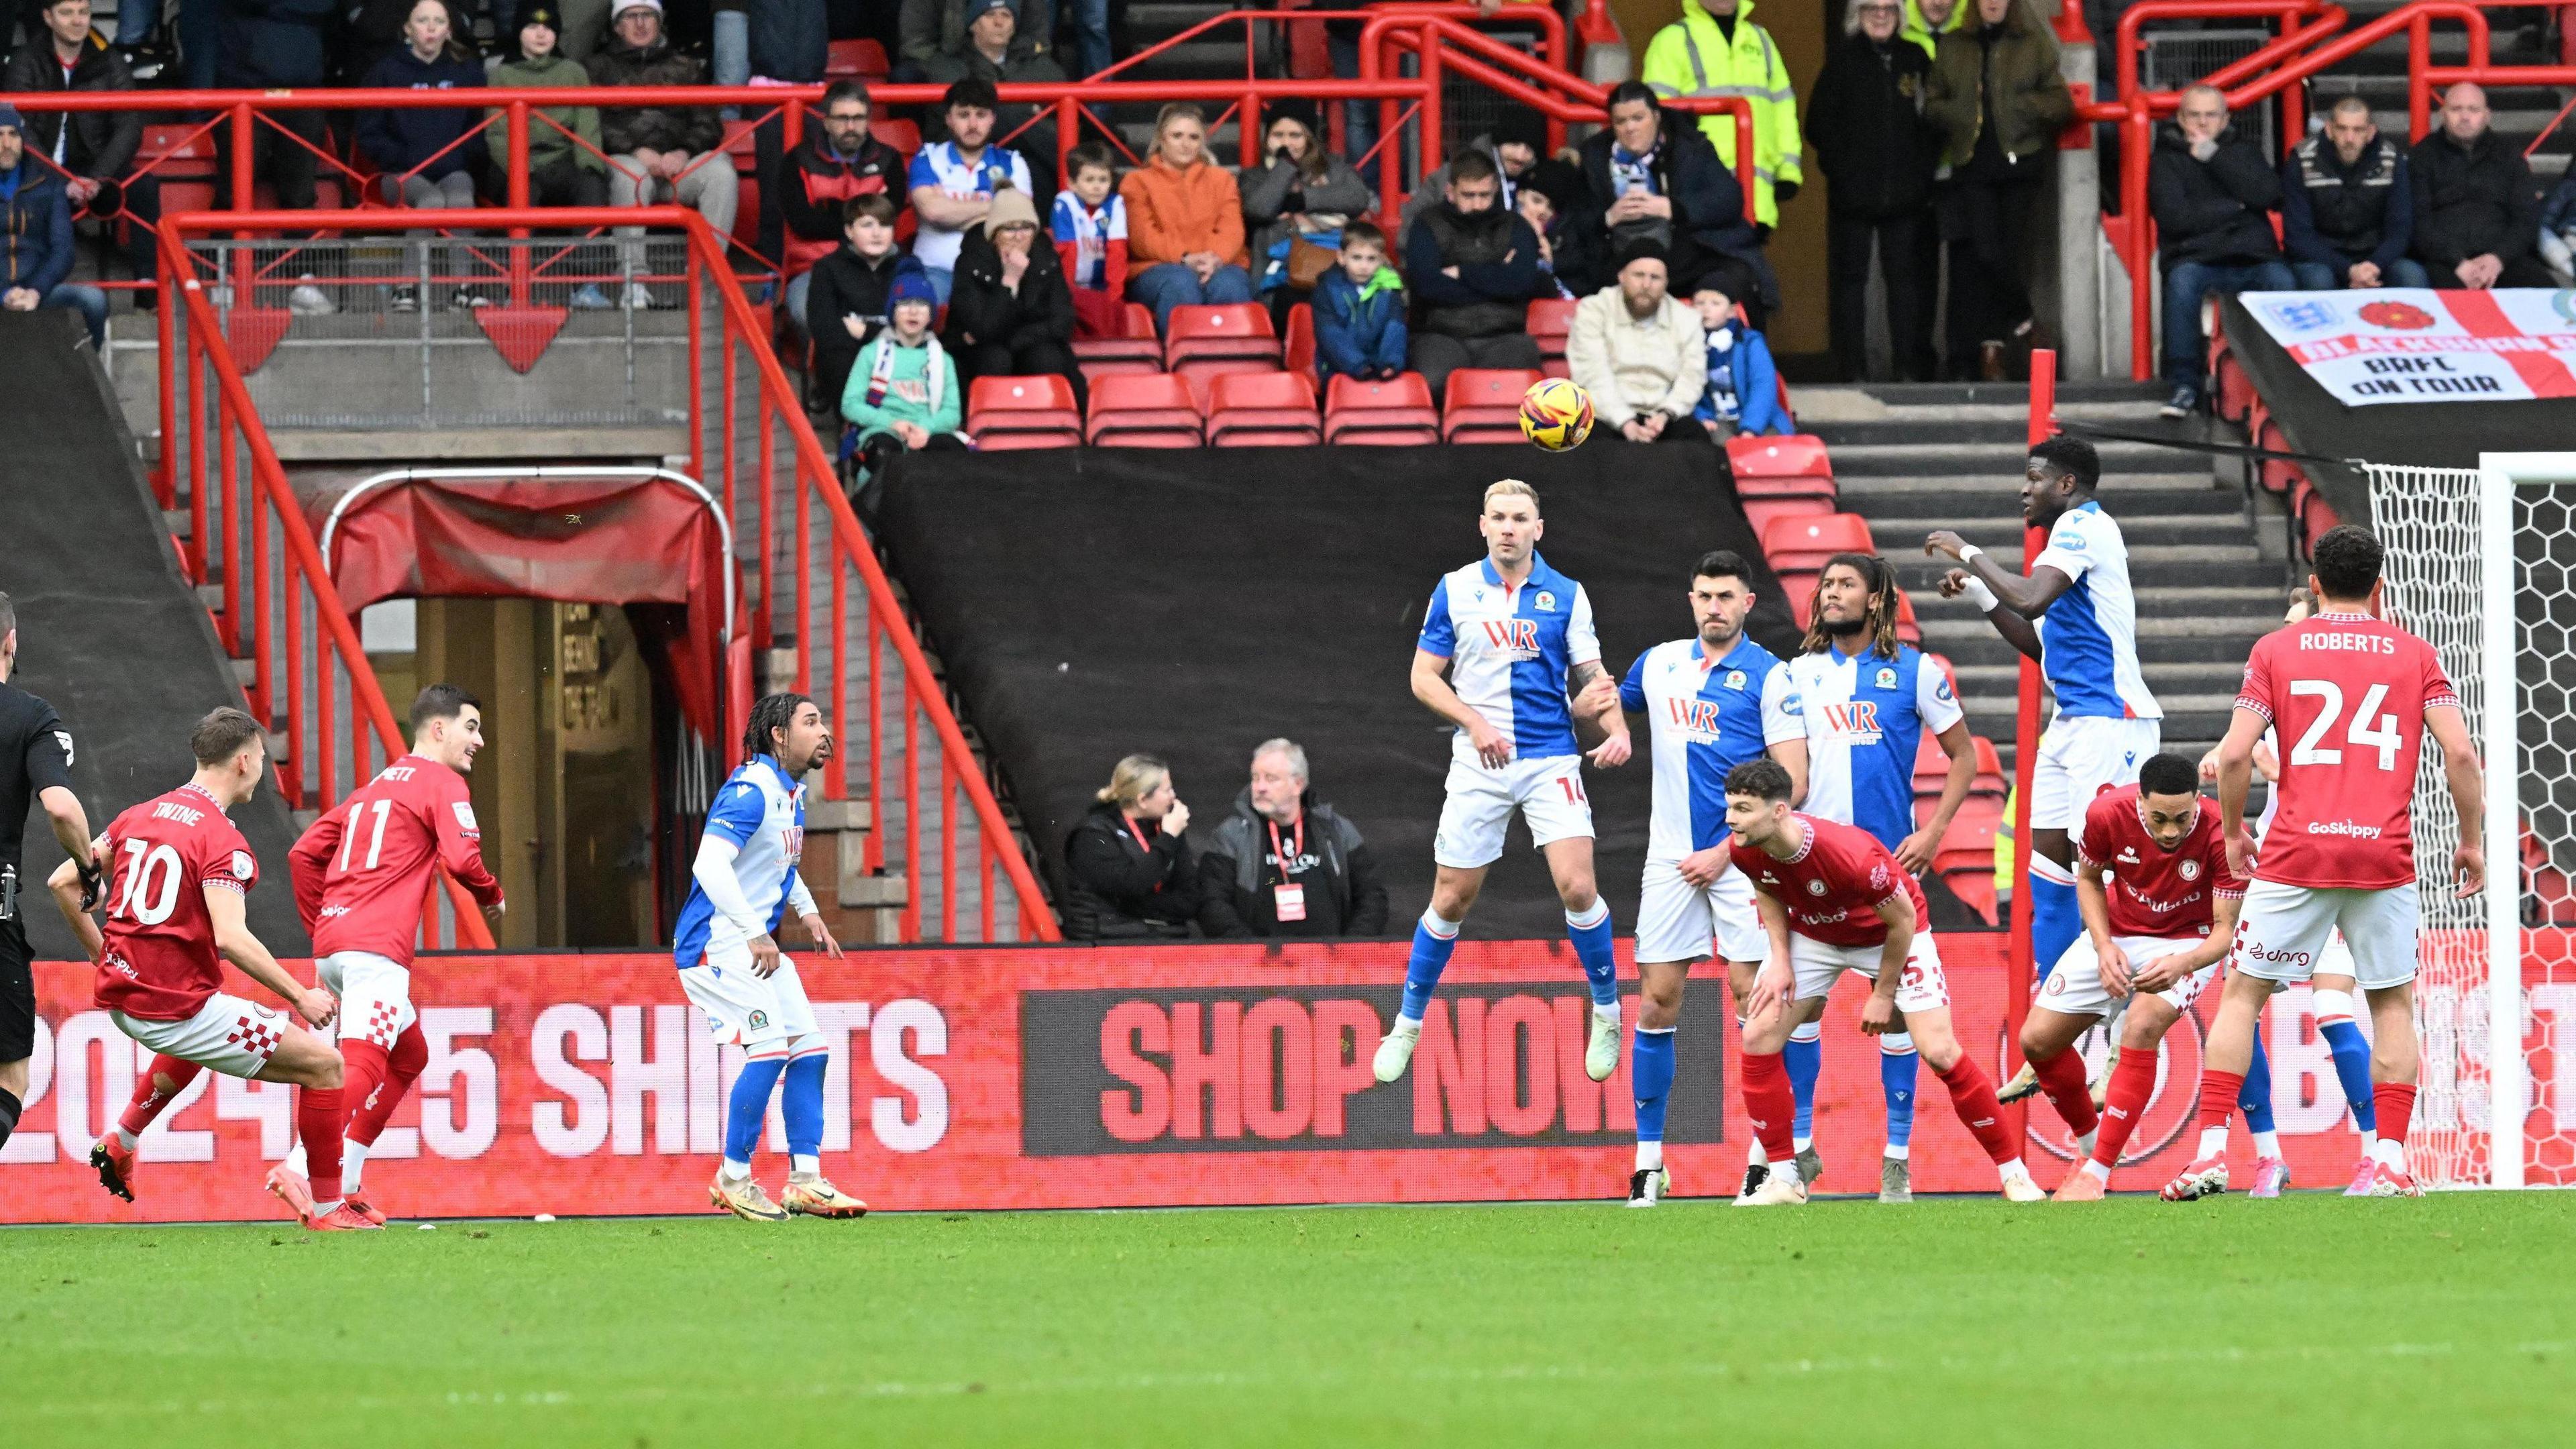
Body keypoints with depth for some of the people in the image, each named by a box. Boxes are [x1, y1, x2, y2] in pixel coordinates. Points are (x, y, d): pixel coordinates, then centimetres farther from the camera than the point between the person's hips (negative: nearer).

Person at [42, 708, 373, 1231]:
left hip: (122, 995, 8)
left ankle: (118, 1144, 38)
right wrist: (300, 997, -17)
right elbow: (230, 937, -25)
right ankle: (328, 1209, 0)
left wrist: (100, 952, 26)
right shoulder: (223, 841, -14)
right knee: (323, 1065, -1)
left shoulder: (140, 817, 8)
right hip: (179, 1007, -8)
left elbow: (64, 881, 13)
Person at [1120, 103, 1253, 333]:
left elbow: (1232, 230, 9)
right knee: (1181, 284, -38)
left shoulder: (1221, 179, 25)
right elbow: (1142, 237, 2)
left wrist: (1216, 258, -15)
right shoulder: (1138, 182, 18)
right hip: (1157, 269, -2)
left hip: (1218, 267, 2)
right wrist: (1185, 258, -16)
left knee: (1228, 285, -35)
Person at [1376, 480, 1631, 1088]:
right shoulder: (1455, 591, 2)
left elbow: (1591, 678, 3)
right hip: (1479, 765, 0)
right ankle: (1407, 1025, 20)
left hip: (1552, 759, 0)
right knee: (1452, 899, 4)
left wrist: (1616, 731, -16)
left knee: (1577, 887, -14)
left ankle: (1607, 1013, 6)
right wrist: (1474, 722, -11)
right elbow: (1424, 677, 4)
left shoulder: (1567, 596, 2)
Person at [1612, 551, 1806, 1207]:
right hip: (1671, 858, 4)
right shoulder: (1659, 665, 11)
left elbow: (1792, 782, -8)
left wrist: (1725, 851, -12)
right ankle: (1648, 1163, 6)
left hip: (1741, 858, -4)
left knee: (1754, 996, -7)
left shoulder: (1768, 675, -3)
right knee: (1657, 1002, 1)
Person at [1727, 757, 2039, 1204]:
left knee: (1939, 1051, -13)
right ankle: (1784, 1179, 4)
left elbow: (1903, 919, -23)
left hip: (1890, 935, -5)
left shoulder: (1851, 854, -39)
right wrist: (1780, 959, -8)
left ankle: (2014, 1174, 2)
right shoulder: (1746, 852, -22)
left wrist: (1883, 995, -14)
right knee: (1758, 1037, -8)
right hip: (1812, 933, 5)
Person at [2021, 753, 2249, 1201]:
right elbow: (2089, 879, -1)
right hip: (2117, 934, 4)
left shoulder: (2220, 837, -30)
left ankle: (2096, 1173, -27)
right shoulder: (2108, 814, -23)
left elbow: (2225, 930, -25)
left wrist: (2182, 964, -45)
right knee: (2037, 1040, 0)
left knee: (2141, 1027, -31)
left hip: (2187, 943, -4)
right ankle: (2091, 1144, 26)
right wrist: (2103, 947, -16)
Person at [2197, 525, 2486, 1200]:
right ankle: (2391, 1162, 4)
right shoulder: (2414, 654, 9)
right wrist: (2472, 839, 11)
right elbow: (2460, 753, 0)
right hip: (2385, 858, 1)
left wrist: (2233, 832, 13)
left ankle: (2211, 1150, -1)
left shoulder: (2276, 650, 7)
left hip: (2296, 856, -1)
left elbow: (2235, 754, -1)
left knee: (2242, 995, 9)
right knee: (2394, 1005, 15)